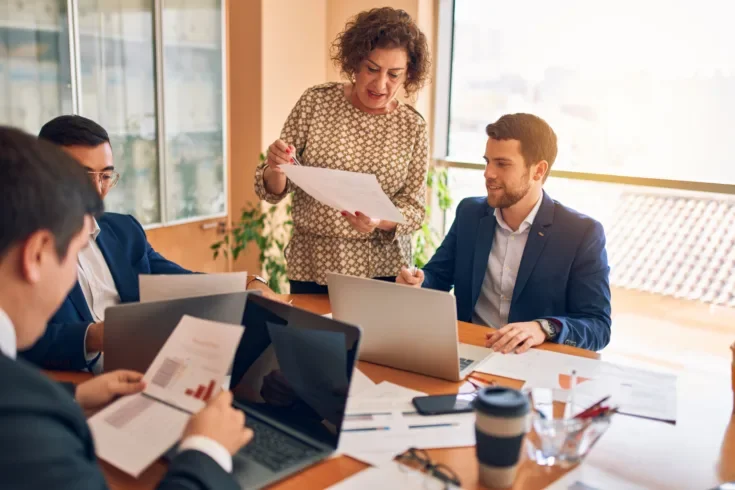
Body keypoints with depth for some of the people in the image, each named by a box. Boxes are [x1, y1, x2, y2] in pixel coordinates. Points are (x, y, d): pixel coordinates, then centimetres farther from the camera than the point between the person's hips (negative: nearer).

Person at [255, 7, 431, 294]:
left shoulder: (413, 127, -4)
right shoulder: (316, 102, -6)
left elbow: (414, 210, -4)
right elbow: (273, 190, -2)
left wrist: (379, 221, -24)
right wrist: (276, 169, -24)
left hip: (382, 272, 0)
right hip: (311, 269, 0)